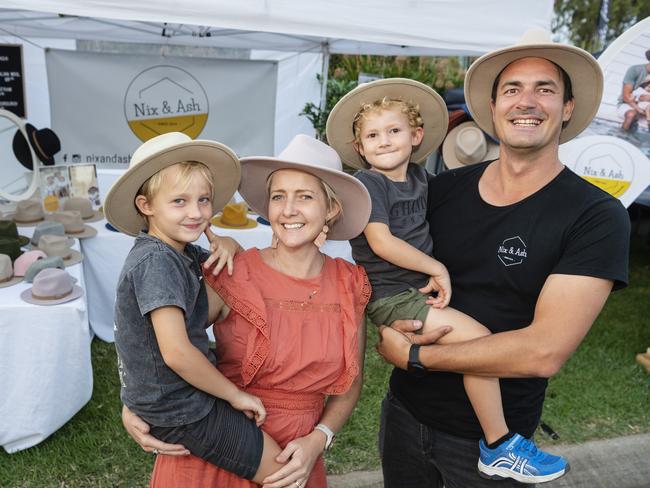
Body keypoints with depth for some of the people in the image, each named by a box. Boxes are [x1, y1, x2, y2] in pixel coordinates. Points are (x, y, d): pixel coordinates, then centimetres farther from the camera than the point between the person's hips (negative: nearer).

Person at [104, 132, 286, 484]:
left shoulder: (178, 251, 3)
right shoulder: (156, 261, -24)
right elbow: (176, 353, -28)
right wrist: (236, 396, -16)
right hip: (183, 414, -9)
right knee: (286, 473, 0)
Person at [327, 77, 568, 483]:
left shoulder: (418, 175, 9)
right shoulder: (369, 183, -12)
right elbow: (380, 242, -21)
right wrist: (438, 269, -15)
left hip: (420, 286, 9)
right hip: (391, 296, -9)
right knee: (478, 339, -18)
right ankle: (499, 446, -4)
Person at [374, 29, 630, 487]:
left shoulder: (597, 217, -15)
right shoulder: (444, 188, -4)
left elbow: (545, 351, -23)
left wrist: (415, 355, -17)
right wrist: (393, 324, -15)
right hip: (404, 411, 4)